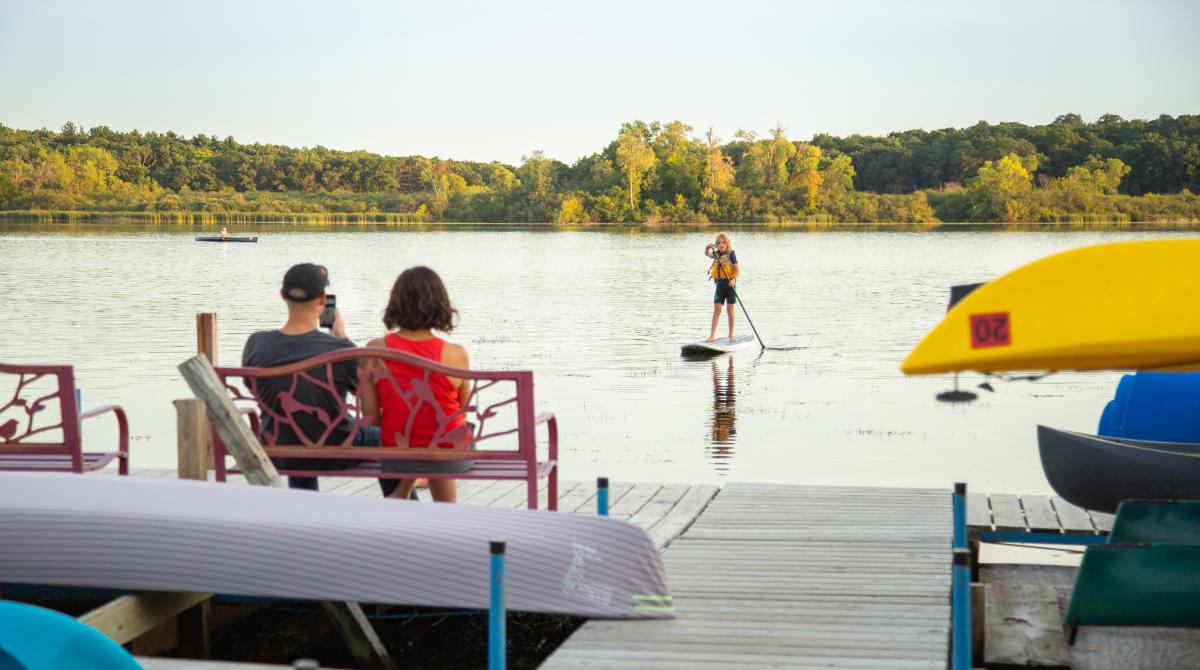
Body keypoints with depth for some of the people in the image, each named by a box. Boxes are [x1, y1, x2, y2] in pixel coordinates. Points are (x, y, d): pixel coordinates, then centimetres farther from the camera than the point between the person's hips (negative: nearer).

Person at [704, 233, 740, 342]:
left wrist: (734, 279, -29)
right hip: (719, 285, 3)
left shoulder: (731, 254, -6)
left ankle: (731, 335, 15)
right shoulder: (716, 254, 7)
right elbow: (707, 254, -11)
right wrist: (708, 247, -32)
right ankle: (712, 335, -6)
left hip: (730, 284, -3)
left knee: (730, 310, 5)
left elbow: (737, 270, -11)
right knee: (716, 310, -3)